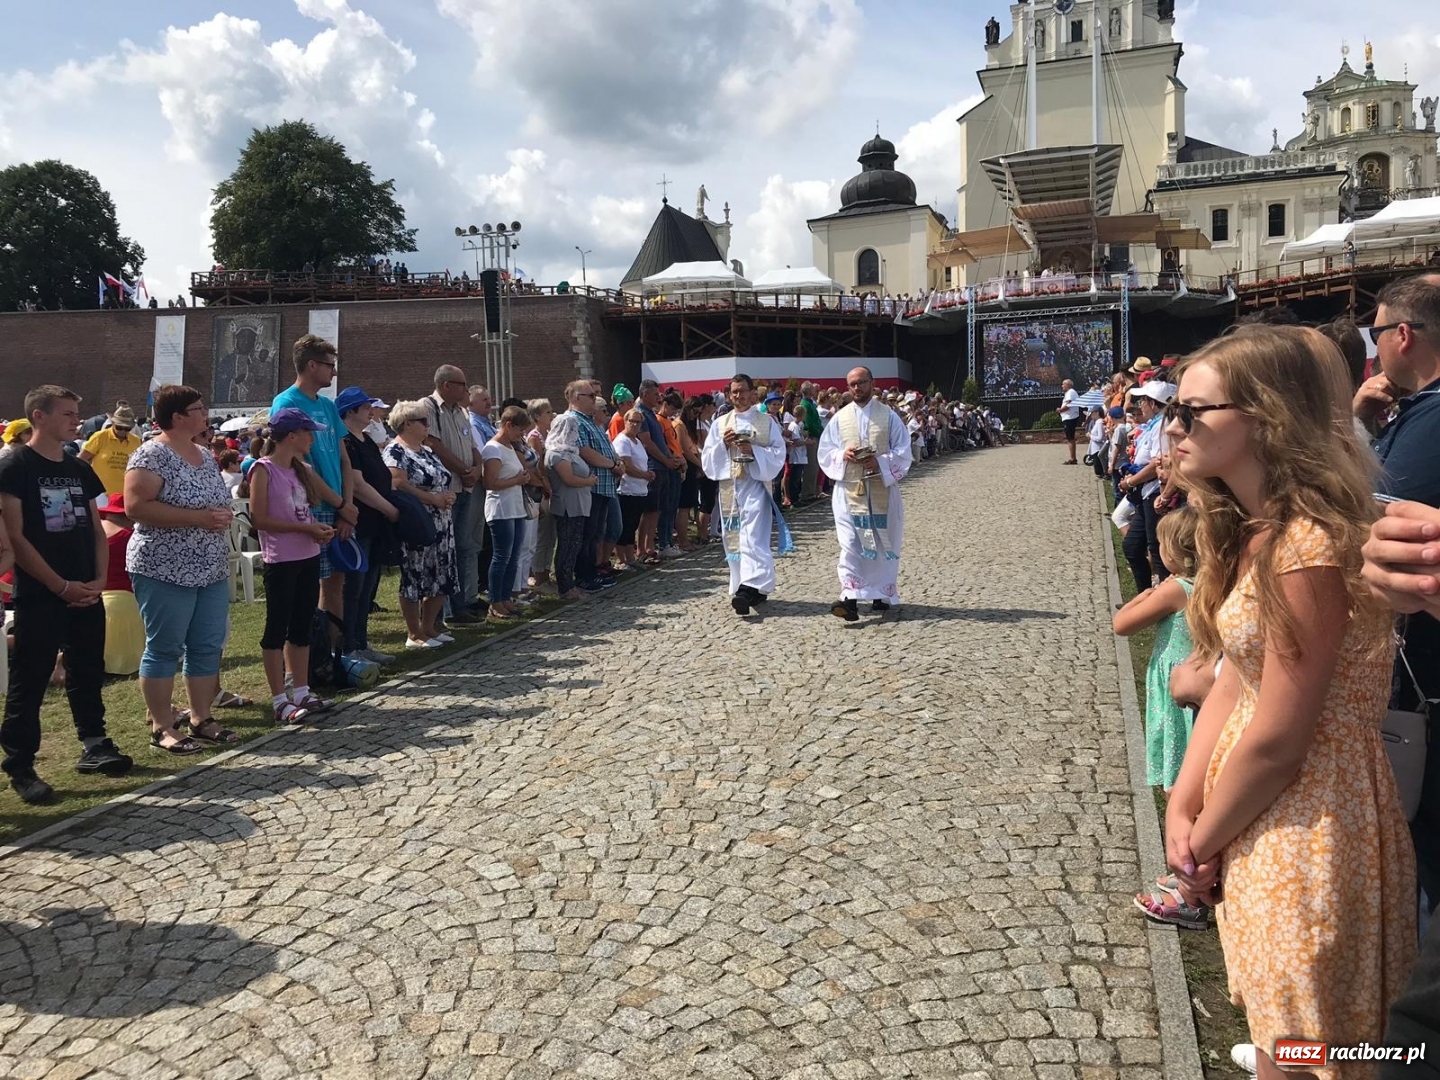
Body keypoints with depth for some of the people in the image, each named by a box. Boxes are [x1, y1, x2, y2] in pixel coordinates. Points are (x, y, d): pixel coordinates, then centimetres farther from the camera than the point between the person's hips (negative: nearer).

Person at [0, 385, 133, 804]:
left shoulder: (80, 470, 11)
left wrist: (100, 580, 0)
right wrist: (61, 586, -15)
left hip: (86, 594, 6)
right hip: (39, 596, -6)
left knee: (87, 673, 14)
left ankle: (94, 746, 26)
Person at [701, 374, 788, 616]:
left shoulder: (767, 422, 3)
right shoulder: (720, 423, 11)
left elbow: (778, 455, -2)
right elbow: (707, 458, 9)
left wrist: (753, 450, -15)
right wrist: (723, 445, -9)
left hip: (755, 486, -4)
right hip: (728, 487, 4)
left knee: (752, 539, -15)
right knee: (733, 540, 6)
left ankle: (749, 588, -22)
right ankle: (757, 589, 15)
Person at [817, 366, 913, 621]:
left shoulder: (889, 415, 2)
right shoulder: (839, 418, 7)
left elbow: (904, 453, 0)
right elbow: (825, 453, 7)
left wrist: (881, 462, -17)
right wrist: (843, 455, -14)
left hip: (882, 489, 0)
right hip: (849, 490, 0)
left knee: (883, 544, 7)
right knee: (850, 544, -9)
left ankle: (883, 594, 21)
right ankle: (851, 598, -15)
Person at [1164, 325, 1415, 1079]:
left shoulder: (1308, 548, -26)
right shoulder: (1252, 532, 4)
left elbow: (1275, 742, -23)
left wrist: (1201, 842, -8)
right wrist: (1182, 807, -3)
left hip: (1308, 835, -9)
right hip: (1259, 822, 9)